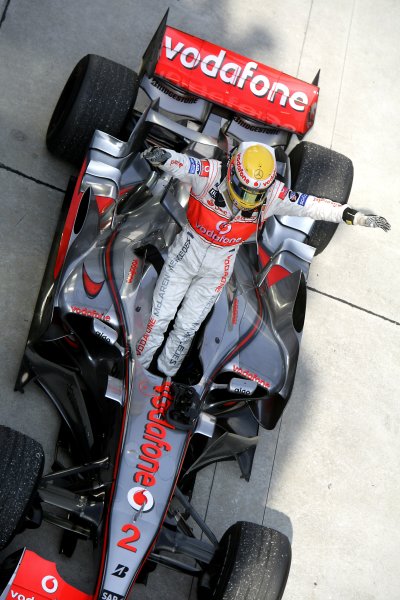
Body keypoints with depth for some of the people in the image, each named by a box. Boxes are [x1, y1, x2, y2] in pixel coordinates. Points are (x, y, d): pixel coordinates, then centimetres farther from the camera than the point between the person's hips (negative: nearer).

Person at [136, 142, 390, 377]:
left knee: (187, 327, 14)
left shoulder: (274, 194, -19)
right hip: (188, 250, -1)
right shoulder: (211, 173, -27)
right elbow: (179, 163, -43)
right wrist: (162, 156, -66)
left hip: (219, 265, 2)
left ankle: (164, 375, 37)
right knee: (159, 317, 7)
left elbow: (313, 205, -16)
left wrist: (355, 216, -21)